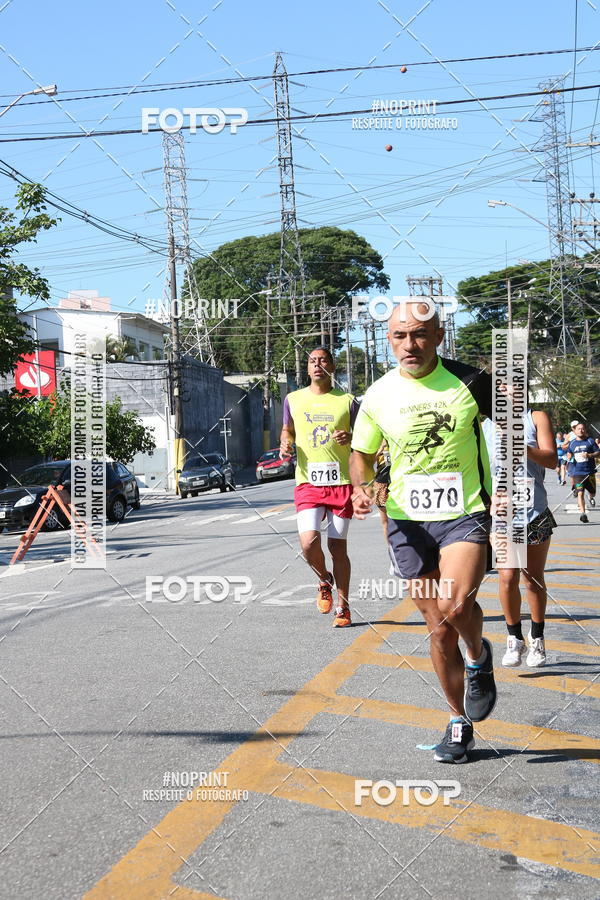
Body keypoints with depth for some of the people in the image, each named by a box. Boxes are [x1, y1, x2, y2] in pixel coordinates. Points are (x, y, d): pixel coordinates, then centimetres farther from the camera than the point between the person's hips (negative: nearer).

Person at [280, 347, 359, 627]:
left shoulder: (347, 401, 5)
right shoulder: (293, 400, 9)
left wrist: (350, 438, -13)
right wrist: (286, 442, 3)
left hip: (342, 482, -1)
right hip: (308, 482, 1)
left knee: (338, 546, 3)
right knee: (308, 543, -15)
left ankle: (343, 607, 17)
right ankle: (324, 580, 18)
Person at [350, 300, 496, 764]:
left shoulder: (470, 382, -6)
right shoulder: (378, 396, 0)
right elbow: (361, 452, 14)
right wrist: (361, 487, -9)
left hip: (468, 514, -2)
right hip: (408, 522, 3)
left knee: (456, 605, -26)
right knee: (439, 629, 8)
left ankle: (479, 657, 10)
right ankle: (459, 723, 27)